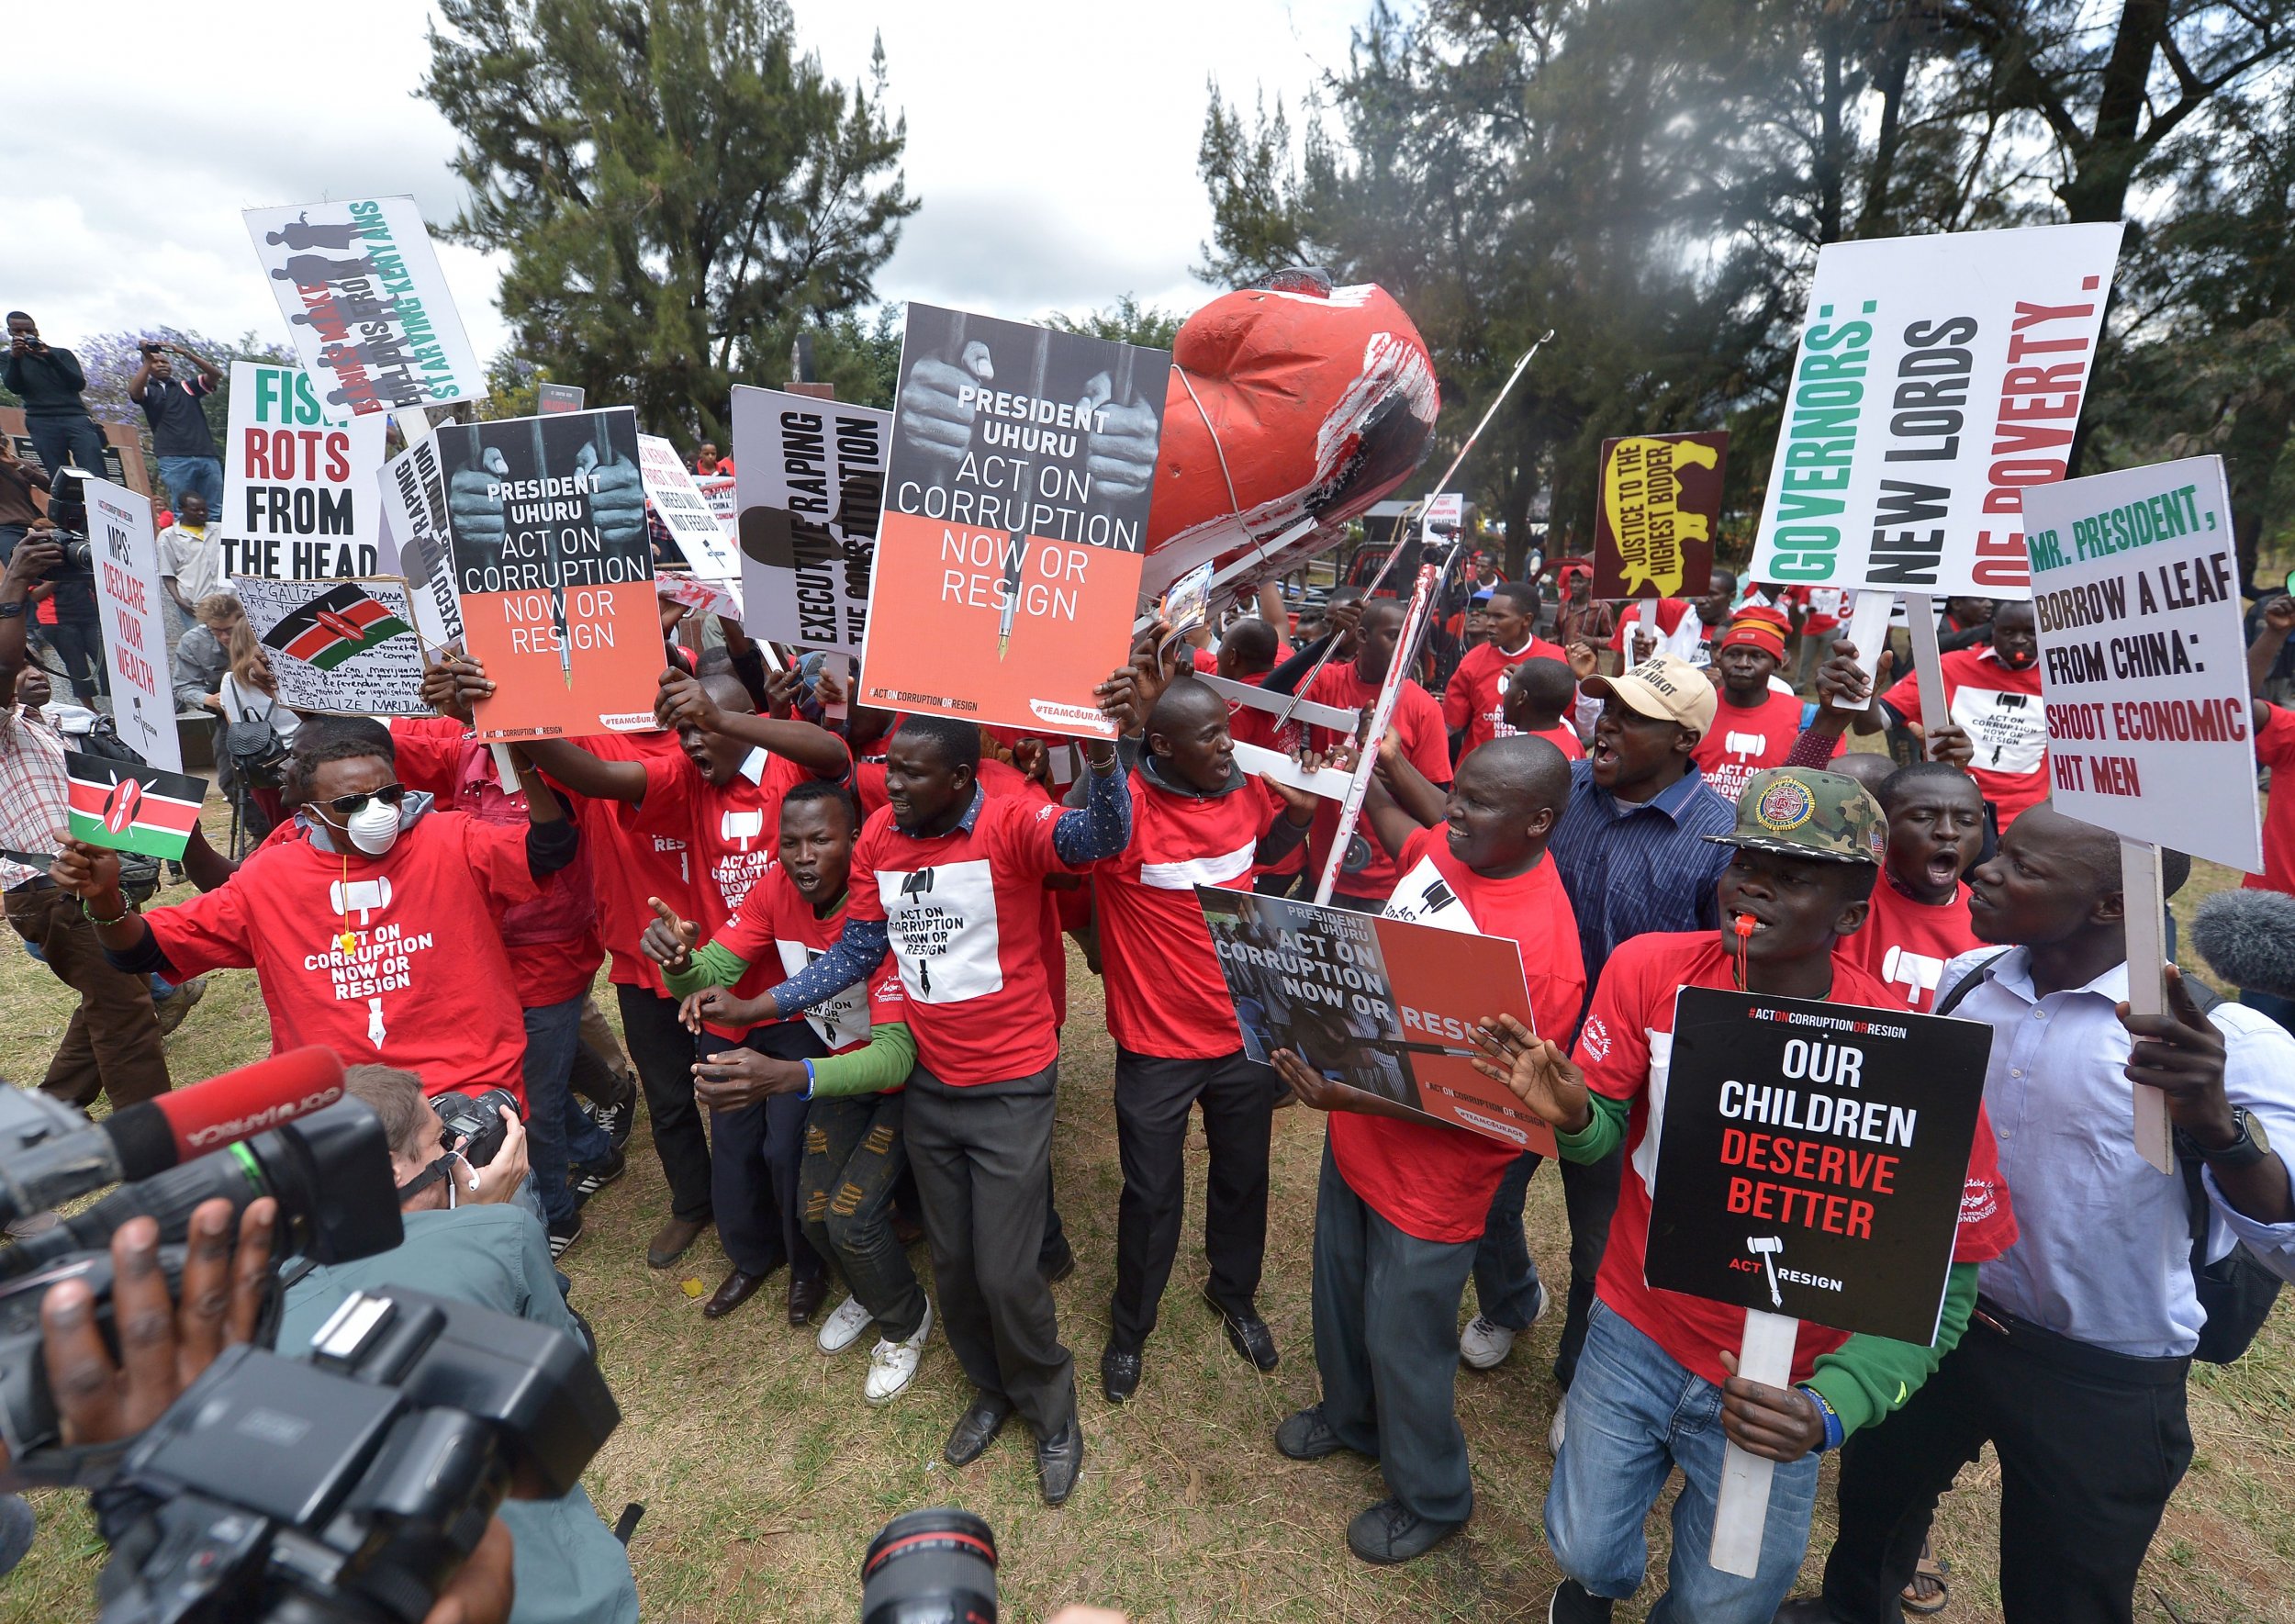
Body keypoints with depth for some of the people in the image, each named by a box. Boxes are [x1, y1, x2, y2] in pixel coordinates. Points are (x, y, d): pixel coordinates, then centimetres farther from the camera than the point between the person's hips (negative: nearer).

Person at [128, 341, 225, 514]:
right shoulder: (148, 390, 17)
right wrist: (147, 360, -3)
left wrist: (185, 353, 0)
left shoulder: (187, 387, 22)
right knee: (182, 512, -7)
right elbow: (133, 392, -6)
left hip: (207, 456, 2)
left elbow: (215, 375, 8)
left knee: (215, 511, -3)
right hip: (174, 459, -2)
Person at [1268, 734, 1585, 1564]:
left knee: (1402, 1339, 15)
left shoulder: (1539, 950, -32)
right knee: (1341, 1292, 28)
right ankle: (1351, 1416, 58)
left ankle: (1430, 1499, 45)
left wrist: (1344, 1096, -36)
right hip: (1354, 1138, 8)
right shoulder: (1447, 851, -9)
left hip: (1425, 1177, -8)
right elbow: (1407, 838, 19)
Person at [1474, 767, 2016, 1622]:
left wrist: (1832, 1409, -31)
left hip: (1773, 1386, -1)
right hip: (1633, 1332, 2)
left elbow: (1941, 1285, -18)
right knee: (1585, 1550, 19)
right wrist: (1572, 1115, -33)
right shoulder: (1650, 968, -18)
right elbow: (1606, 1132, -9)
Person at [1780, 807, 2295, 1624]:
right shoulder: (1967, 981, -6)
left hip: (2103, 1390, -4)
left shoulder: (2225, 1041, -20)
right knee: (1874, 1498, 25)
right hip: (1940, 1324, 5)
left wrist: (2216, 1123, -45)